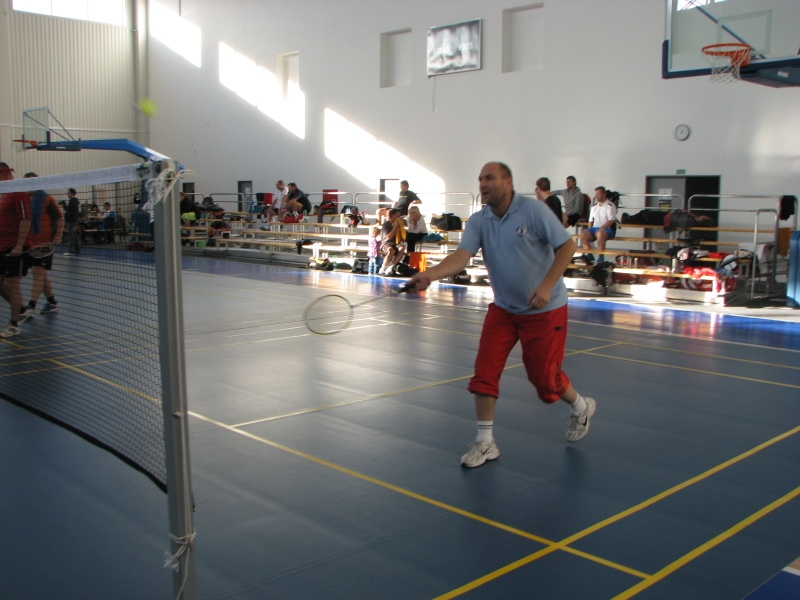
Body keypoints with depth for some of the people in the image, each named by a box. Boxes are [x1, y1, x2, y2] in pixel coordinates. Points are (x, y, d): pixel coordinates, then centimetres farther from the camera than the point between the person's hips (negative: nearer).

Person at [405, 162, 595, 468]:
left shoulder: (533, 210, -16)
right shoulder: (478, 221, -5)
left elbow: (567, 245, -15)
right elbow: (462, 256, -19)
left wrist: (547, 286, -26)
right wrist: (430, 274, -38)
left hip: (544, 308, -4)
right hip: (503, 308, 4)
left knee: (544, 376, 2)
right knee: (485, 370, -6)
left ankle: (581, 408, 35)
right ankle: (485, 442, 6)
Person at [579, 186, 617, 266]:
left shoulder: (610, 206, -1)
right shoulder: (594, 207, 20)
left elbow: (611, 221, -10)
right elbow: (591, 220, 21)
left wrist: (600, 228, -20)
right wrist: (589, 231, 3)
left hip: (607, 229, -6)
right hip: (595, 228, 6)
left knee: (600, 233, -40)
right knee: (583, 234, -23)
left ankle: (600, 258, -35)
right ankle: (588, 255, -23)